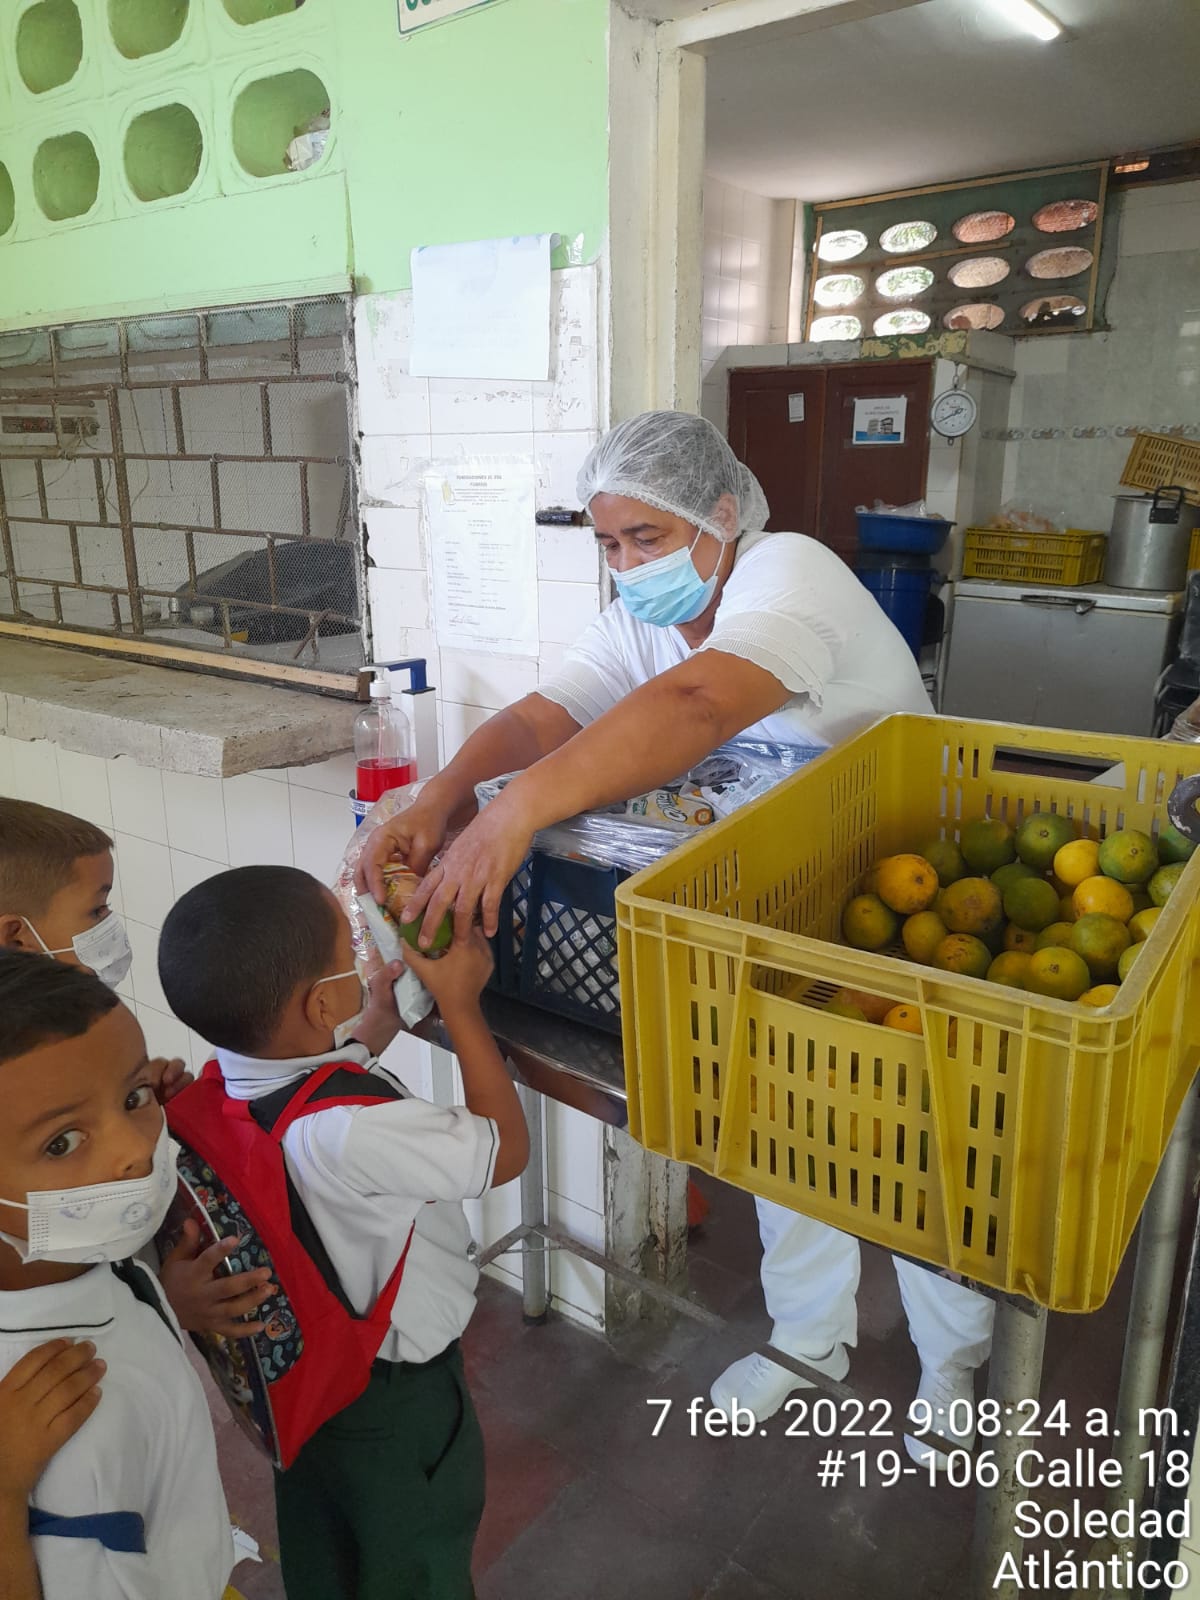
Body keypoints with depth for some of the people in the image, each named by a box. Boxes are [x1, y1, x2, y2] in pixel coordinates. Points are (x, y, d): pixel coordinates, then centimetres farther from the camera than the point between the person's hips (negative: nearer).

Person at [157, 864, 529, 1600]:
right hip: (393, 1401, -6)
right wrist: (460, 1003, -22)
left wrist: (386, 1008, -5)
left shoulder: (228, 1087, -18)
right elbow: (507, 1149, -25)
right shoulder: (348, 1134, -42)